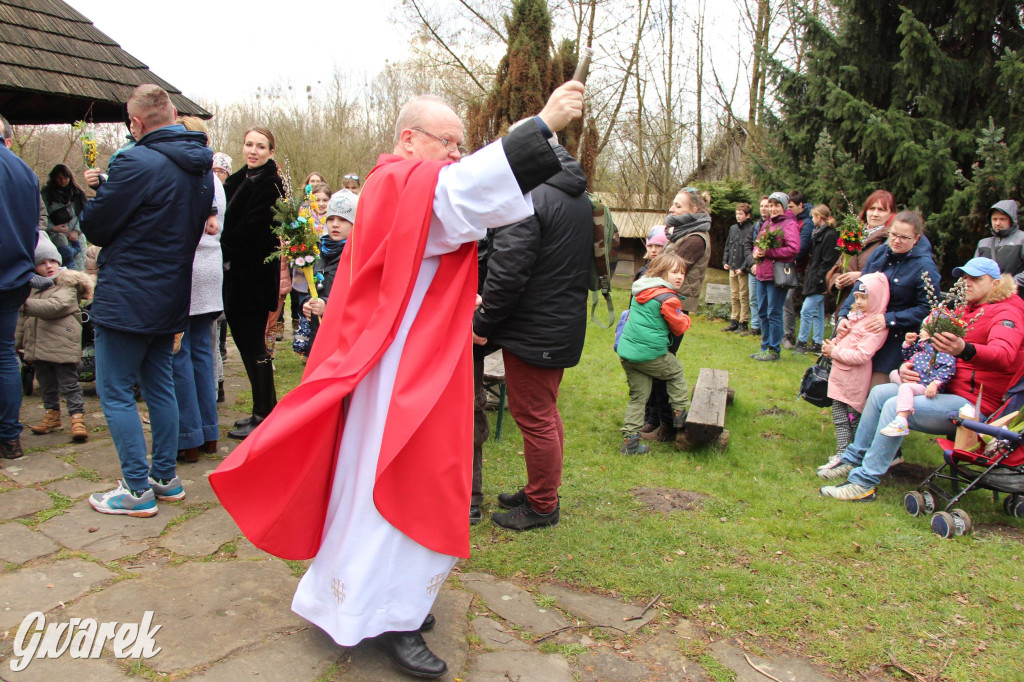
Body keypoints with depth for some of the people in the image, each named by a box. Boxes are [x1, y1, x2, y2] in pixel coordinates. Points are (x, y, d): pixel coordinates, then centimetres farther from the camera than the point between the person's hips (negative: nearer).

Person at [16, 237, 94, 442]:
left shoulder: (67, 285, -4)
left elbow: (57, 306, -22)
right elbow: (23, 319, 25)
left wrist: (25, 304, -28)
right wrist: (18, 342, 24)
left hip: (62, 346, -7)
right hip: (37, 346, 7)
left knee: (69, 384, -7)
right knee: (46, 384, 17)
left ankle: (78, 418, -5)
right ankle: (52, 416, 29)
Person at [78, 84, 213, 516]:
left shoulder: (137, 163, -19)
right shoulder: (201, 167, 7)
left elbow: (94, 227, -12)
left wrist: (93, 191, 11)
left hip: (127, 298, -8)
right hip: (171, 297, 8)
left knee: (115, 393, 2)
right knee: (160, 387, 16)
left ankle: (138, 491, 5)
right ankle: (165, 478, 24)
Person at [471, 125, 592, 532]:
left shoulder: (529, 197, -19)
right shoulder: (581, 199, 11)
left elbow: (507, 272, -24)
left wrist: (483, 321, -12)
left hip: (533, 331, -10)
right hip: (566, 326, 10)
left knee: (533, 416, 2)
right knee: (546, 411, 20)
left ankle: (542, 506, 15)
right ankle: (541, 491, 33)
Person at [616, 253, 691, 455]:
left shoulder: (639, 291, 12)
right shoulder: (668, 299, -11)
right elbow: (680, 327, -2)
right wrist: (685, 318, 20)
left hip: (626, 351, 7)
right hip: (650, 353, -7)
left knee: (637, 396, 12)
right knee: (676, 371, 22)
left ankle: (630, 440, 8)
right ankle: (680, 413, 25)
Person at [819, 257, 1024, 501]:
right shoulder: (967, 310, 18)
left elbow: (1003, 356, -32)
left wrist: (964, 350, -54)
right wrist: (908, 366, -4)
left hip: (974, 405, -9)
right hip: (949, 390, 9)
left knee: (896, 407, -26)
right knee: (880, 393, 2)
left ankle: (863, 483, -24)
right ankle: (854, 460, 8)